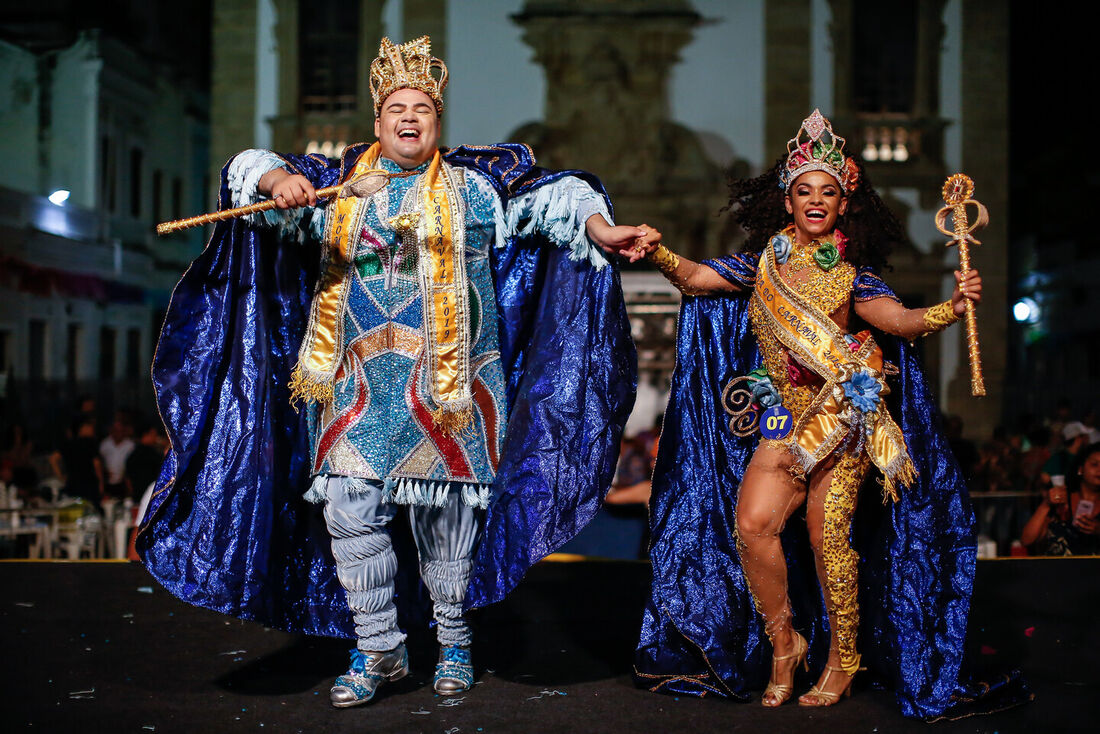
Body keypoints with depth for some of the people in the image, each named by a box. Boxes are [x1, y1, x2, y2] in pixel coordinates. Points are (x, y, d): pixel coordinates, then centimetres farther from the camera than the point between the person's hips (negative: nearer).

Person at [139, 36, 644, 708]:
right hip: (360, 385, 2)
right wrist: (280, 180, -15)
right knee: (350, 508, -4)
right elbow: (248, 170, 8)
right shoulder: (339, 182, 11)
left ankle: (453, 640, 24)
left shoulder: (472, 182, 8)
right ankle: (378, 649, 11)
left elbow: (550, 195, 1)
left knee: (446, 514, 4)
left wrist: (599, 228, -15)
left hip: (446, 385, -1)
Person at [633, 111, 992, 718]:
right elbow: (695, 279, 2)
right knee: (752, 524, -9)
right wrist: (659, 255, -17)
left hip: (844, 414, -3)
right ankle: (784, 643, 11)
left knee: (827, 535, -5)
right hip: (786, 416, 3)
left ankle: (844, 657, 15)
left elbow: (900, 321, -15)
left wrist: (951, 308, -34)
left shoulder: (852, 274, -2)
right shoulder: (763, 262, 7)